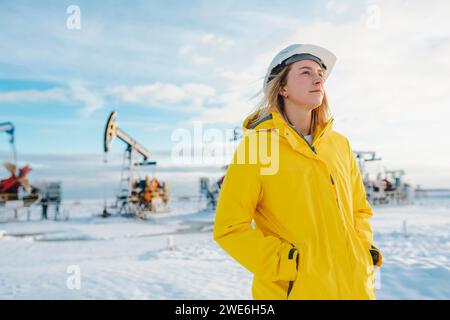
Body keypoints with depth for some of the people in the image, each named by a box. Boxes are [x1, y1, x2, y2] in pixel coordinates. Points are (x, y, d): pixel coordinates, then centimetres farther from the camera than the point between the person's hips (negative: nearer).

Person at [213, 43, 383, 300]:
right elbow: (230, 228, -11)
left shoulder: (340, 144, 4)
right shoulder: (256, 144, -11)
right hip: (295, 289, -4)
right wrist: (289, 266, -16)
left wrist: (364, 253, 1)